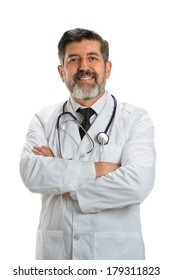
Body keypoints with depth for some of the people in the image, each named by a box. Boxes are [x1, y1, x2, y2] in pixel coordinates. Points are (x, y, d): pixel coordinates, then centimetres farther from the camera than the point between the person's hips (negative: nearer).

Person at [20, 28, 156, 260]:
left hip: (116, 251, -1)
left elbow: (138, 184, -20)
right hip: (54, 250, 2)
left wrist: (62, 184, -13)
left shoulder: (136, 119, -5)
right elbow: (30, 173, -14)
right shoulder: (44, 120, 2)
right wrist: (95, 169, -18)